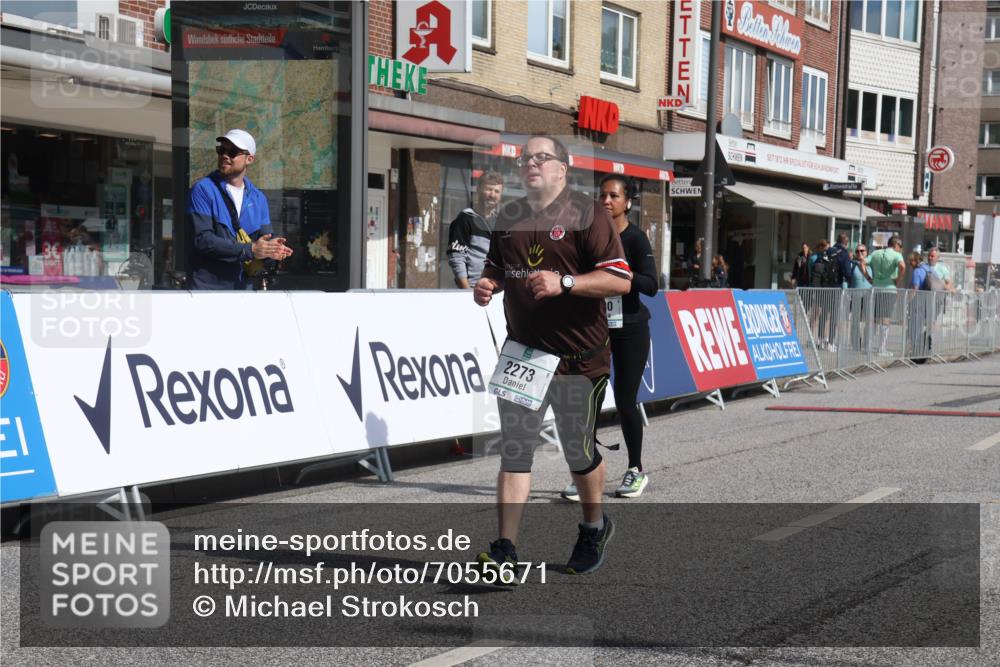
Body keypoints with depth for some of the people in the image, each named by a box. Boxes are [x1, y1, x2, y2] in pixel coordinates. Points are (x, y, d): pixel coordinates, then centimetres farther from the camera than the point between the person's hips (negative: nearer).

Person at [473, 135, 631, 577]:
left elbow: (621, 280, -15)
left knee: (580, 452, 10)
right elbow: (496, 267, 24)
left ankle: (594, 528, 35)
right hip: (521, 353, 4)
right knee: (514, 451, -3)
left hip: (578, 357, -4)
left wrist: (564, 282, -26)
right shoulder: (508, 218, 11)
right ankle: (505, 551, -3)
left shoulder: (586, 214, -8)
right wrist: (487, 284, 1)